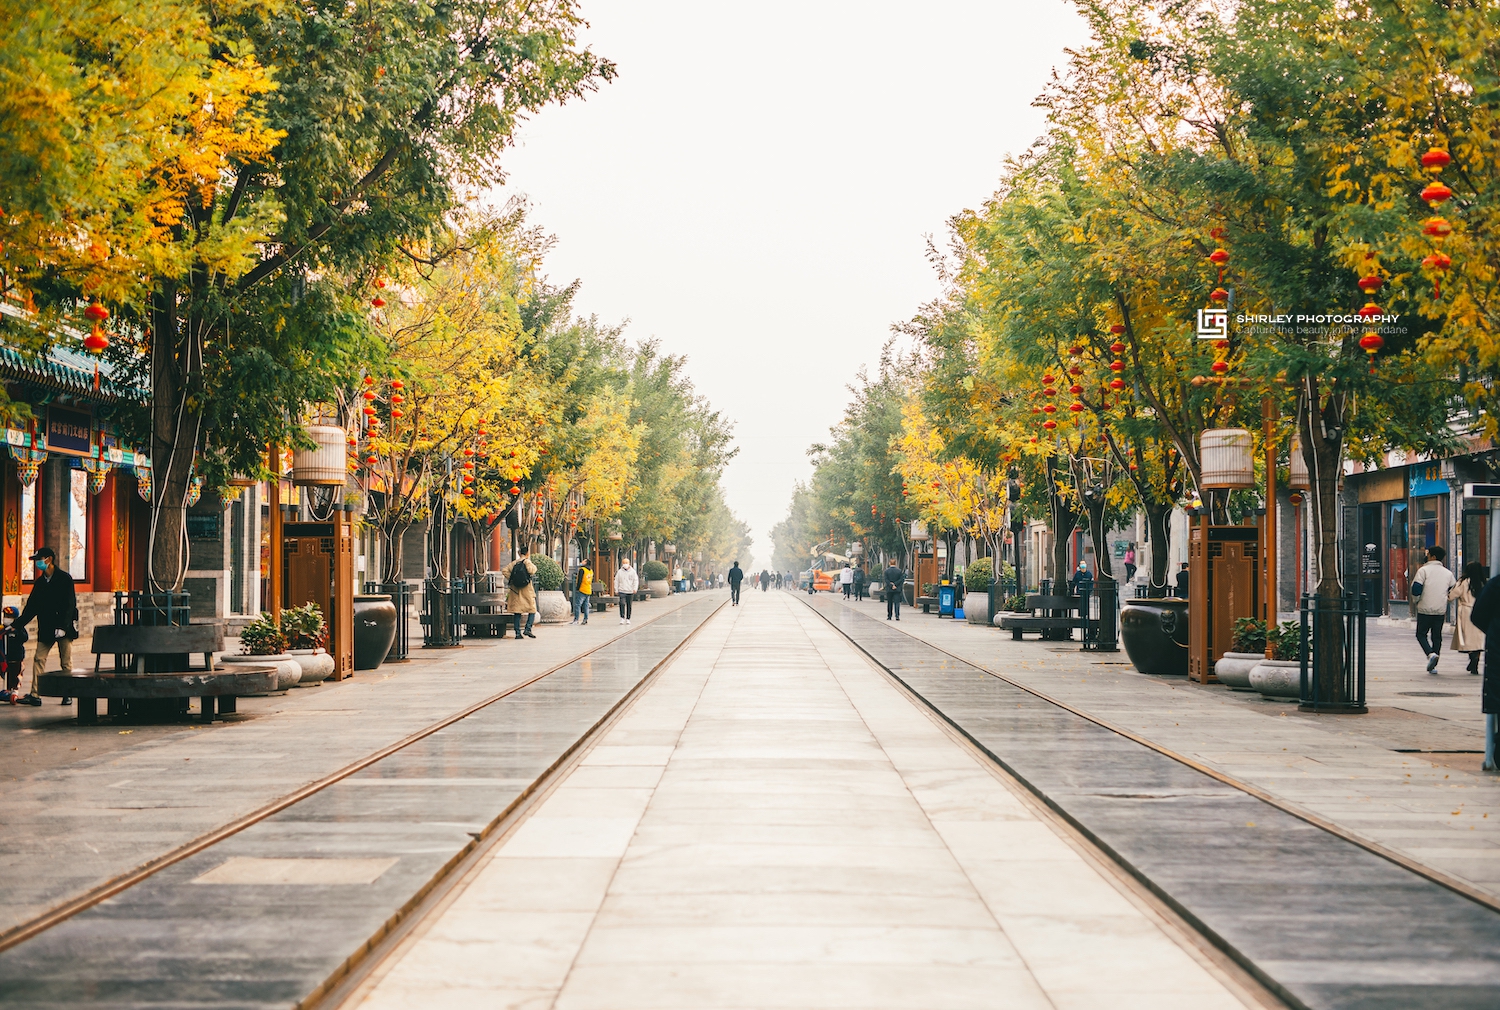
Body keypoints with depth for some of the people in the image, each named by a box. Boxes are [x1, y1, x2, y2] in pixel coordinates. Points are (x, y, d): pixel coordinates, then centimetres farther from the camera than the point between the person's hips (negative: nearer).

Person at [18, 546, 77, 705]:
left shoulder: (64, 579, -7)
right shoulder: (40, 582, 11)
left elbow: (70, 605, -12)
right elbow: (31, 606, 14)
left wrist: (63, 627, -19)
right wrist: (18, 623, 6)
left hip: (64, 628, -5)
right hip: (46, 628, 5)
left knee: (66, 662, 2)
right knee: (39, 659, -4)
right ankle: (35, 695, -5)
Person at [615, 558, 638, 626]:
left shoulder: (633, 572, 5)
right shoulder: (619, 572, 6)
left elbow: (636, 580, 3)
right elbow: (616, 581, 9)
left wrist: (635, 588, -11)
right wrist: (616, 590, 3)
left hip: (630, 592, 1)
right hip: (622, 591, -1)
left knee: (629, 605, 5)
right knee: (622, 604, -16)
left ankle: (628, 619, 15)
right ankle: (622, 618, -11)